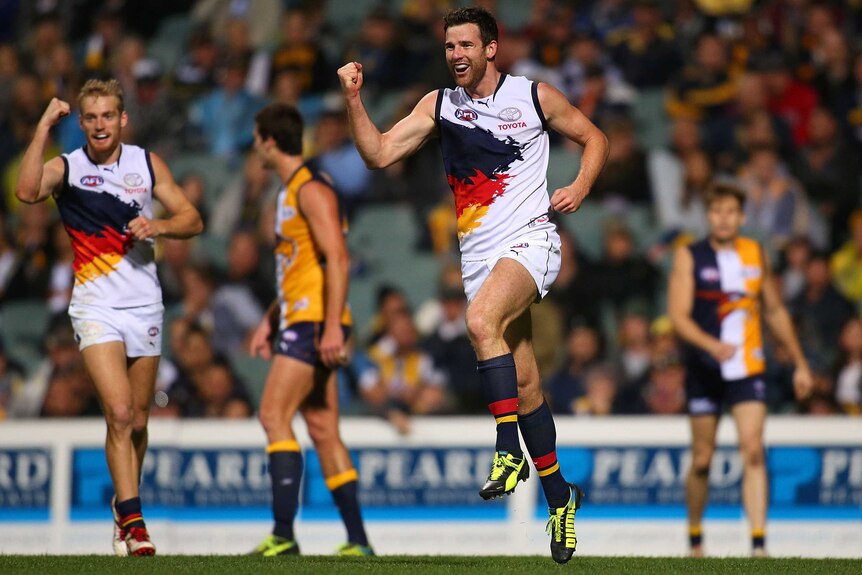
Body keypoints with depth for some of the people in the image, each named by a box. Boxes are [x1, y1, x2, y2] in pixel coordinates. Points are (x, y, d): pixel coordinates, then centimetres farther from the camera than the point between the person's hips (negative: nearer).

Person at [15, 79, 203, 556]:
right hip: (95, 307, -3)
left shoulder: (147, 163, 6)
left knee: (137, 420, 10)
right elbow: (27, 191, -24)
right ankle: (133, 522, -18)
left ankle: (124, 506, 31)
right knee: (119, 413, -18)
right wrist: (44, 127, -24)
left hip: (144, 306, 3)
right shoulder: (67, 168, -3)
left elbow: (192, 220, 8)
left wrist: (159, 225, -12)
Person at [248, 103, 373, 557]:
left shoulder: (311, 189, -12)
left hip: (315, 321, -10)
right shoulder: (291, 190, 20)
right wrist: (269, 321, 26)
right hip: (299, 320, 10)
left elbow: (337, 258, -20)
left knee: (274, 416, -15)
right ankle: (358, 541, 7)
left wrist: (332, 327, -27)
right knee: (322, 430, 7)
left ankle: (283, 533, -20)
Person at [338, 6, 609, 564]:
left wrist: (580, 187, -6)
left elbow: (595, 138, 11)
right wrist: (354, 99, -7)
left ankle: (510, 450, -29)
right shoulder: (440, 105, 9)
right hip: (479, 253, 5)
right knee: (523, 383, 7)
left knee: (481, 321, -32)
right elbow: (379, 153, 5)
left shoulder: (536, 97, 0)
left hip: (530, 240, -5)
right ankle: (559, 495, 19)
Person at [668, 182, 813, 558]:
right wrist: (711, 344, -29)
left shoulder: (756, 255, 8)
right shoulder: (690, 257, -2)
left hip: (747, 368, 1)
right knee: (702, 459, 5)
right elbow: (678, 316, -11)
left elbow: (775, 312, 18)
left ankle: (759, 544, -19)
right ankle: (695, 537, 26)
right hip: (704, 370, -1)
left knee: (753, 451, -14)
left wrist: (800, 363, 19)